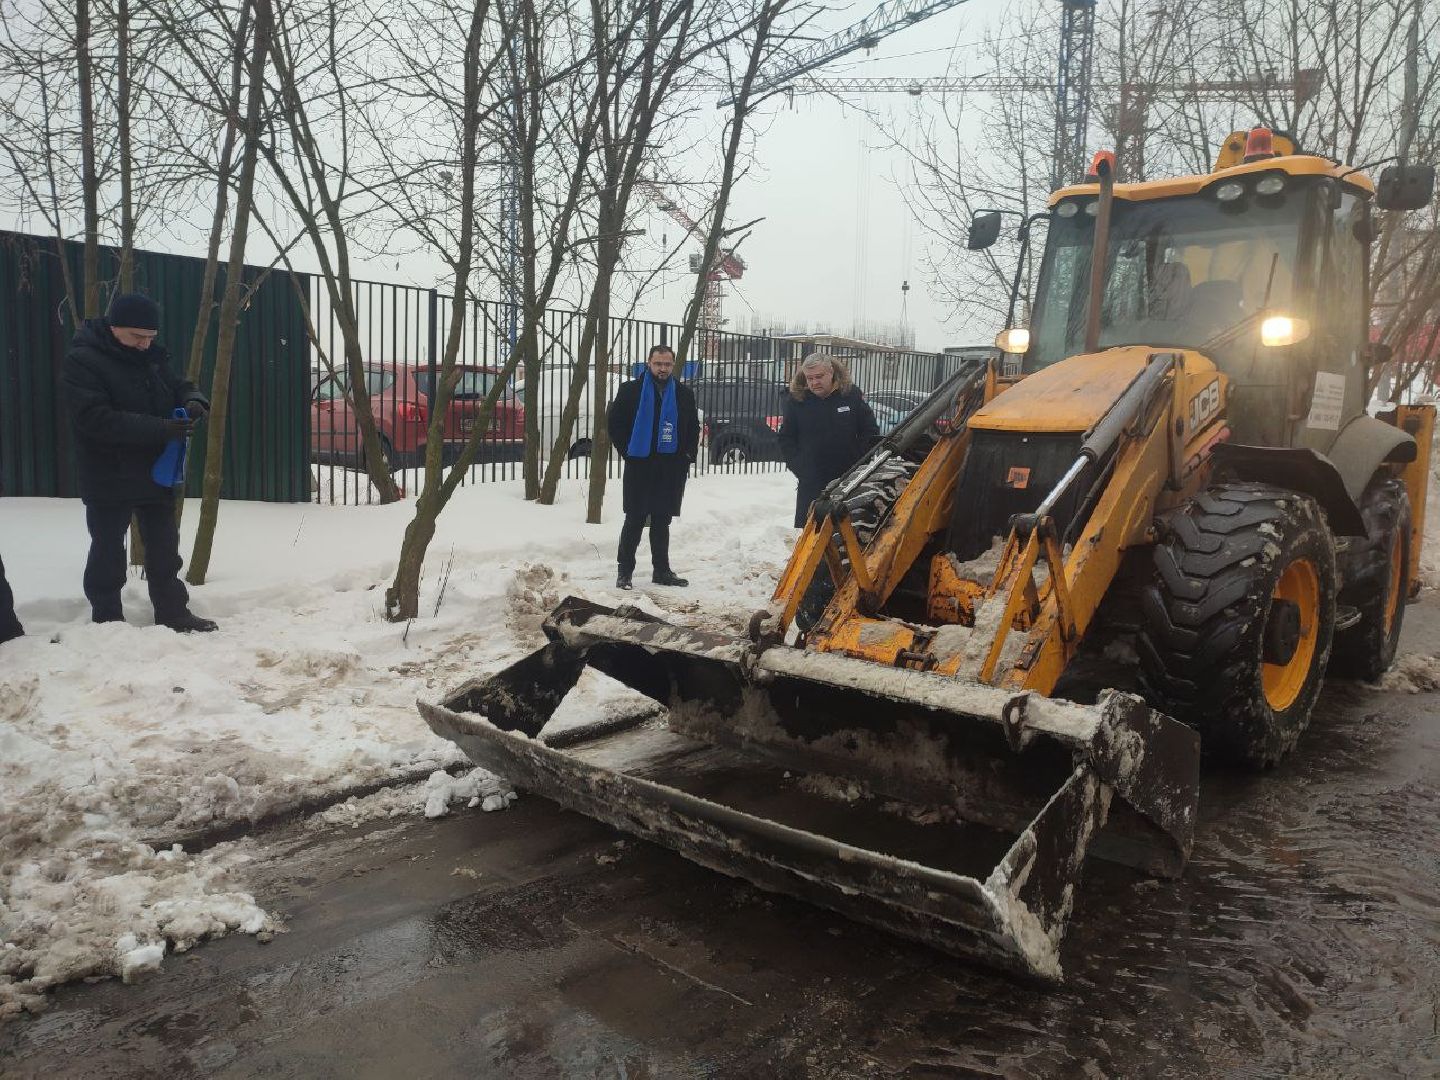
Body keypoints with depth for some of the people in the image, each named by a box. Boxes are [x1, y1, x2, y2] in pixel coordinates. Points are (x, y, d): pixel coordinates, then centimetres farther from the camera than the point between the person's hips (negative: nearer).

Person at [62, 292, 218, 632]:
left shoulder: (152, 356, 5)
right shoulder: (82, 360, -15)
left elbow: (177, 386, 17)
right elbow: (95, 418, -26)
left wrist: (193, 400, -10)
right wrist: (162, 428, -31)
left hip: (157, 473, 6)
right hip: (109, 479, -6)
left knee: (164, 547, 14)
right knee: (108, 551, 6)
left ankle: (173, 612, 26)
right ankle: (107, 619, 18)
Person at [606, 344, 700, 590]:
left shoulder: (684, 394, 8)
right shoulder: (630, 390, -1)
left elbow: (694, 428, 17)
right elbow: (613, 423, 3)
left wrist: (688, 455, 6)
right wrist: (627, 451, -3)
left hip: (672, 470, 3)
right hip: (640, 467, -3)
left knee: (662, 521, 11)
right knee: (634, 521, -1)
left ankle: (662, 570, 19)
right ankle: (624, 571, 6)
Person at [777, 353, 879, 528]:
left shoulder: (852, 394, 0)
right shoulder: (795, 400, 0)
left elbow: (871, 432, 5)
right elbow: (786, 440, 5)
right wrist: (799, 467, -5)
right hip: (811, 483, 0)